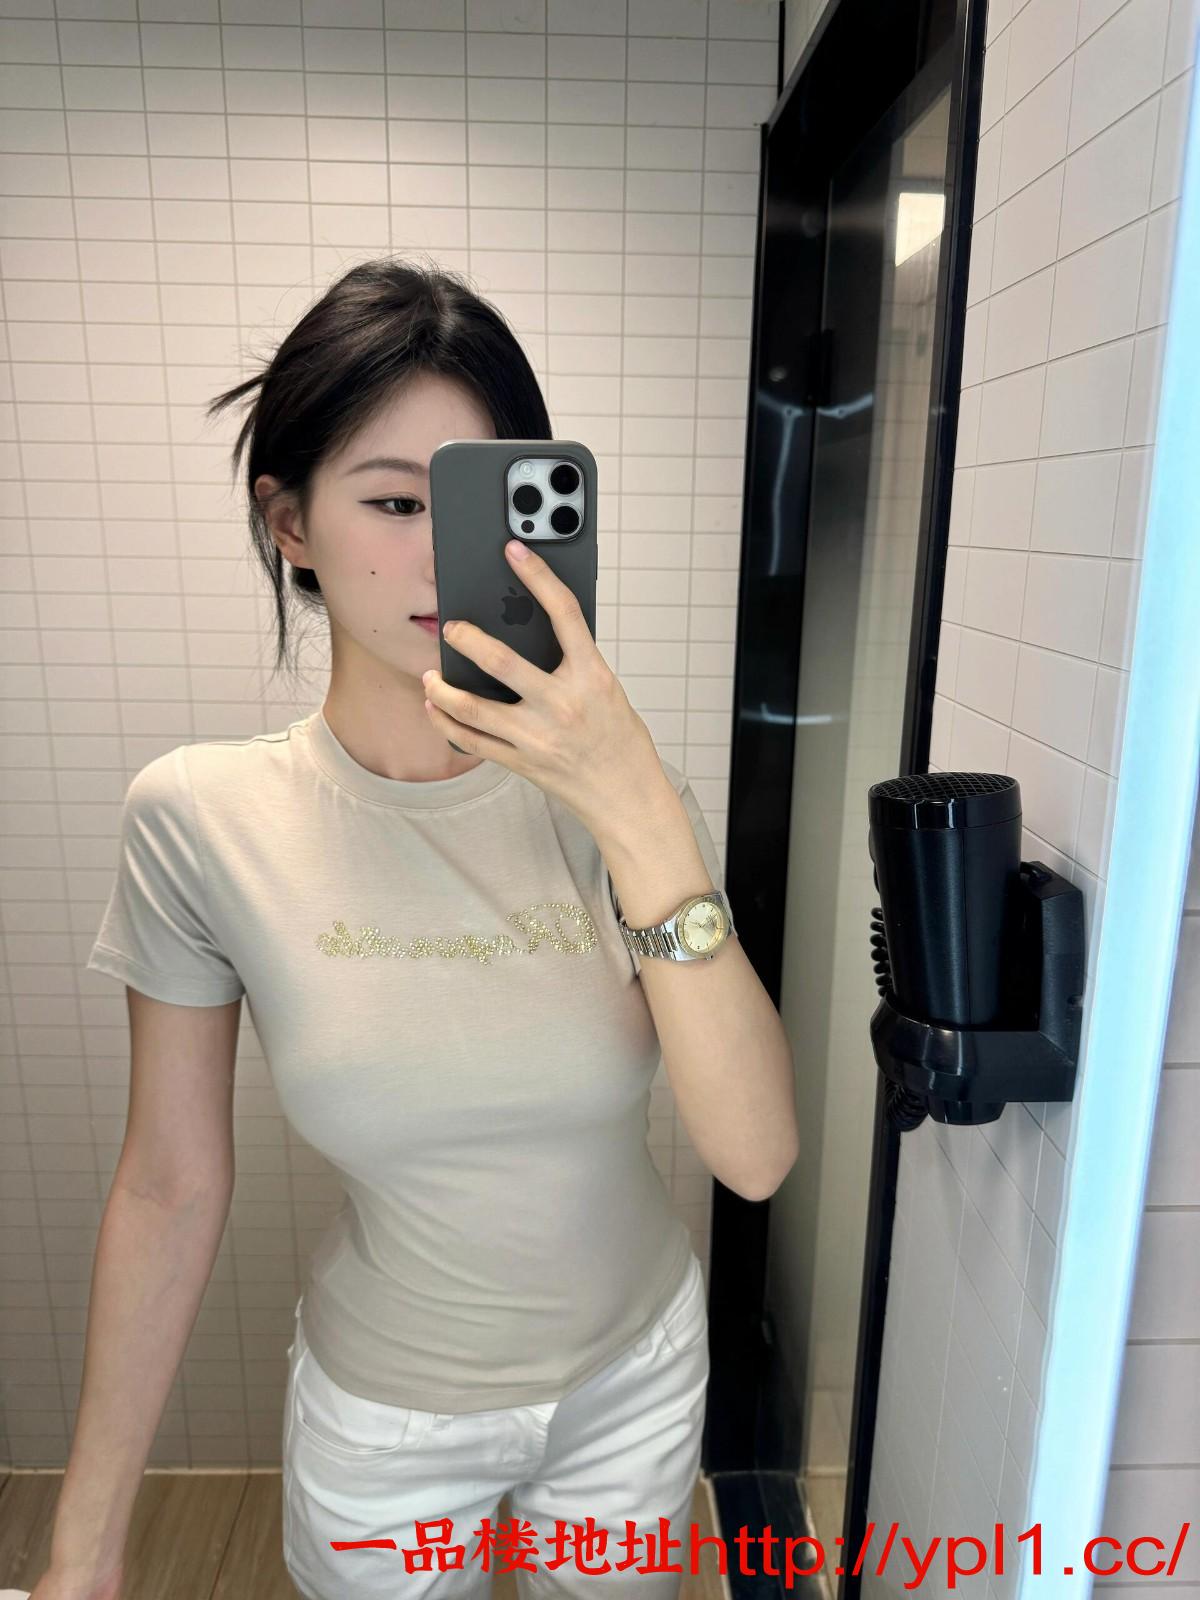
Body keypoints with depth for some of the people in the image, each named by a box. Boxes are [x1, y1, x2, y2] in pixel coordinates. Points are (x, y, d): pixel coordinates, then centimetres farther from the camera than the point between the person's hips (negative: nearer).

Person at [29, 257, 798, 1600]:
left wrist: (645, 819, -38)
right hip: (380, 1414, 0)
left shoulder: (608, 789, -18)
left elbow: (757, 1150, -25)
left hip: (637, 1375, 1)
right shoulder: (201, 819, -19)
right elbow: (171, 1188, -10)